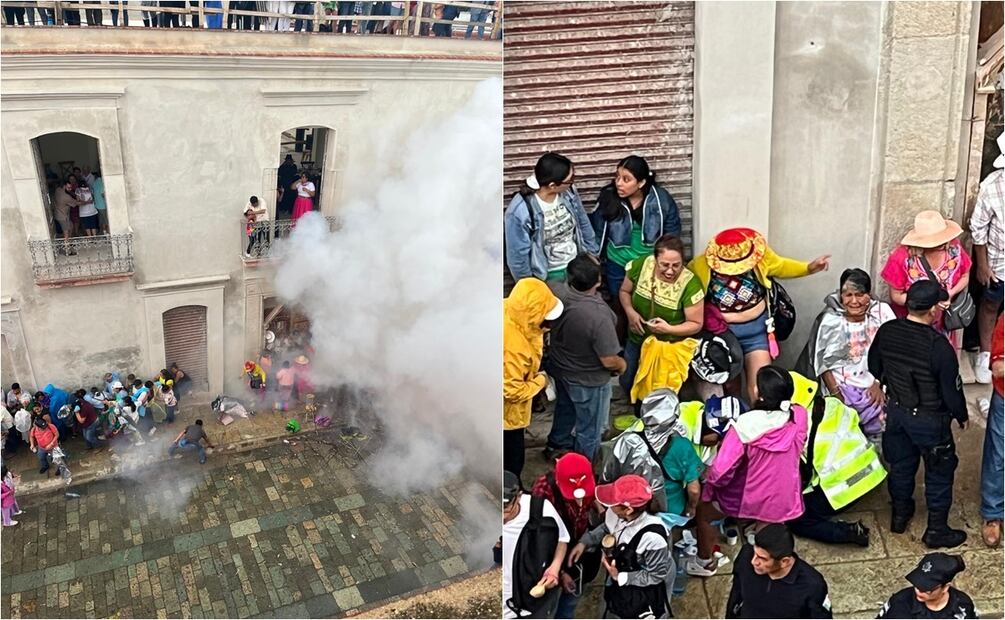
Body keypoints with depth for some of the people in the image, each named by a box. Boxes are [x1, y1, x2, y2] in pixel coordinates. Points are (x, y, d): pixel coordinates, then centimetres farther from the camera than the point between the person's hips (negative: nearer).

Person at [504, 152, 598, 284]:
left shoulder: (569, 192, -15)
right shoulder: (520, 211, -30)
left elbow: (584, 224, 4)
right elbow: (518, 255, -19)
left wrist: (593, 254, 12)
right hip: (548, 277, -5)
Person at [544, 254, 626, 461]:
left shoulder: (559, 292, -20)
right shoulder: (599, 316, -39)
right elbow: (609, 361, -28)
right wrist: (622, 364, -6)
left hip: (559, 367, 7)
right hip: (588, 380, -7)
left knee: (565, 408, 35)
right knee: (590, 429, 20)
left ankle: (556, 445, 58)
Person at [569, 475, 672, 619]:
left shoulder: (653, 537, -42)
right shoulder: (616, 514, -25)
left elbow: (657, 575, -27)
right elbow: (605, 529, 0)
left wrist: (620, 577, -26)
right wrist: (584, 543, -11)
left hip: (644, 591, -6)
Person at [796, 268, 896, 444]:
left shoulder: (882, 312, -3)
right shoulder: (830, 321, -6)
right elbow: (823, 363, -2)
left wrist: (880, 383, -6)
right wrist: (836, 395, -9)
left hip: (876, 384, 2)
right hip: (843, 386, -2)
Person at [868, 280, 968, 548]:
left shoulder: (887, 331, -12)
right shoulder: (939, 346, -29)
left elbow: (874, 368, 4)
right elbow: (952, 390, -18)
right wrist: (962, 416, 2)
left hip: (896, 412, 5)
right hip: (930, 420, -5)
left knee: (901, 464, 23)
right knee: (939, 472, 14)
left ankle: (900, 513, 40)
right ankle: (937, 530, 26)